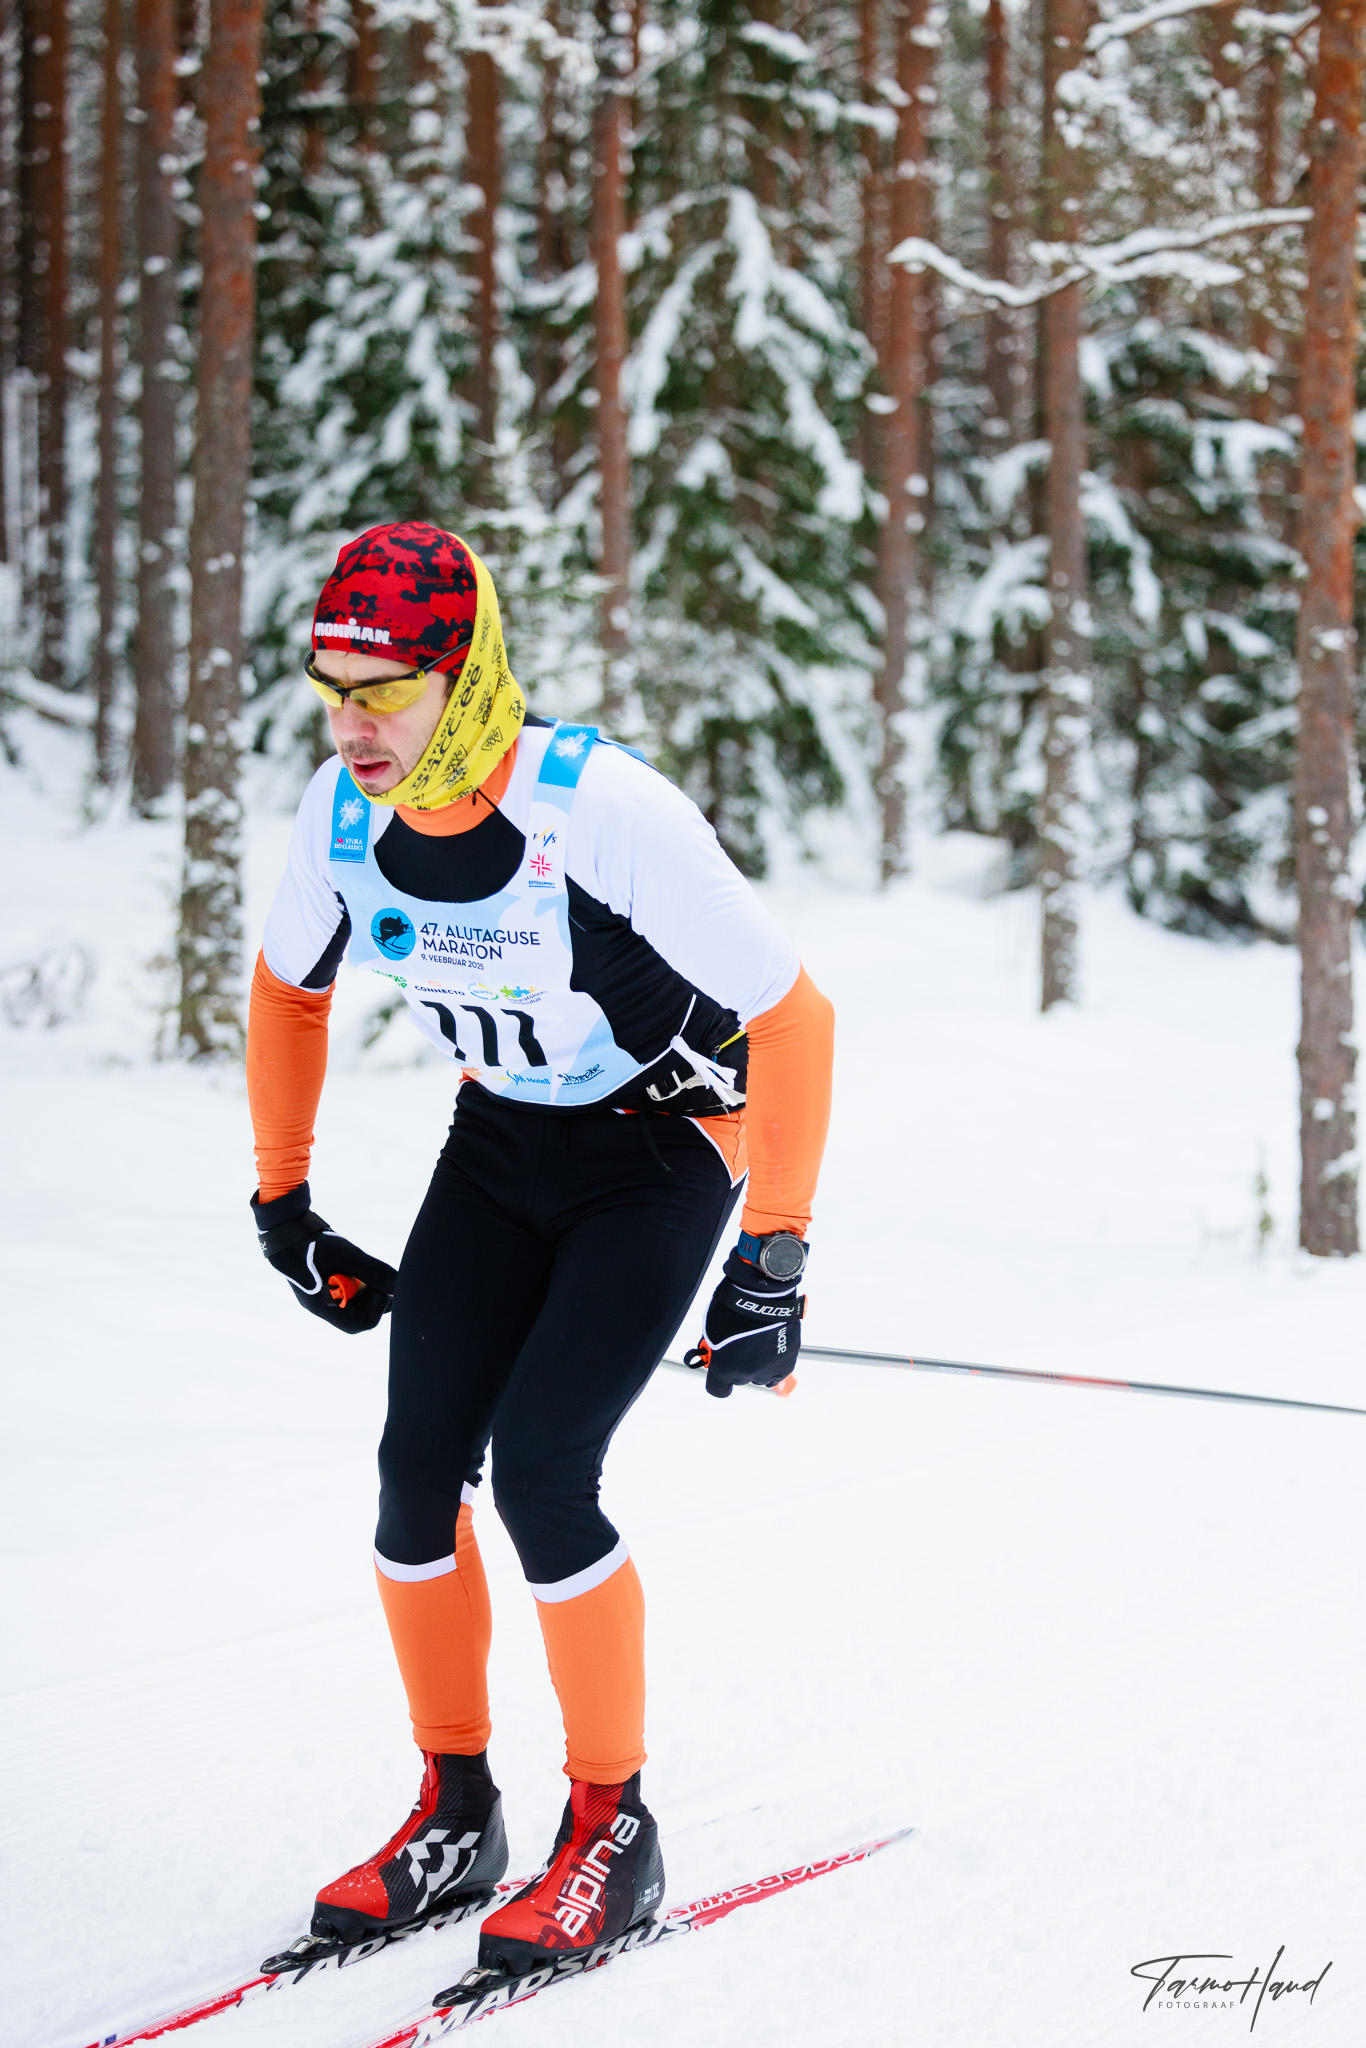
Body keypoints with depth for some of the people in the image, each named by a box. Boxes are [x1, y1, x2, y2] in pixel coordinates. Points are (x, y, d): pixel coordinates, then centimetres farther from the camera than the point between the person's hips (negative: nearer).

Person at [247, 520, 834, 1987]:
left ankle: (612, 1833, 0)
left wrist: (775, 1262, -25)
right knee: (417, 1469, -6)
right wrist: (282, 1204, 10)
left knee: (538, 1473, -18)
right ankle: (454, 1818, 12)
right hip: (501, 1144, 5)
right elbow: (287, 989, 8)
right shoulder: (341, 813, -14)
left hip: (667, 1149, -5)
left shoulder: (605, 813, -32)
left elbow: (793, 1020, -25)